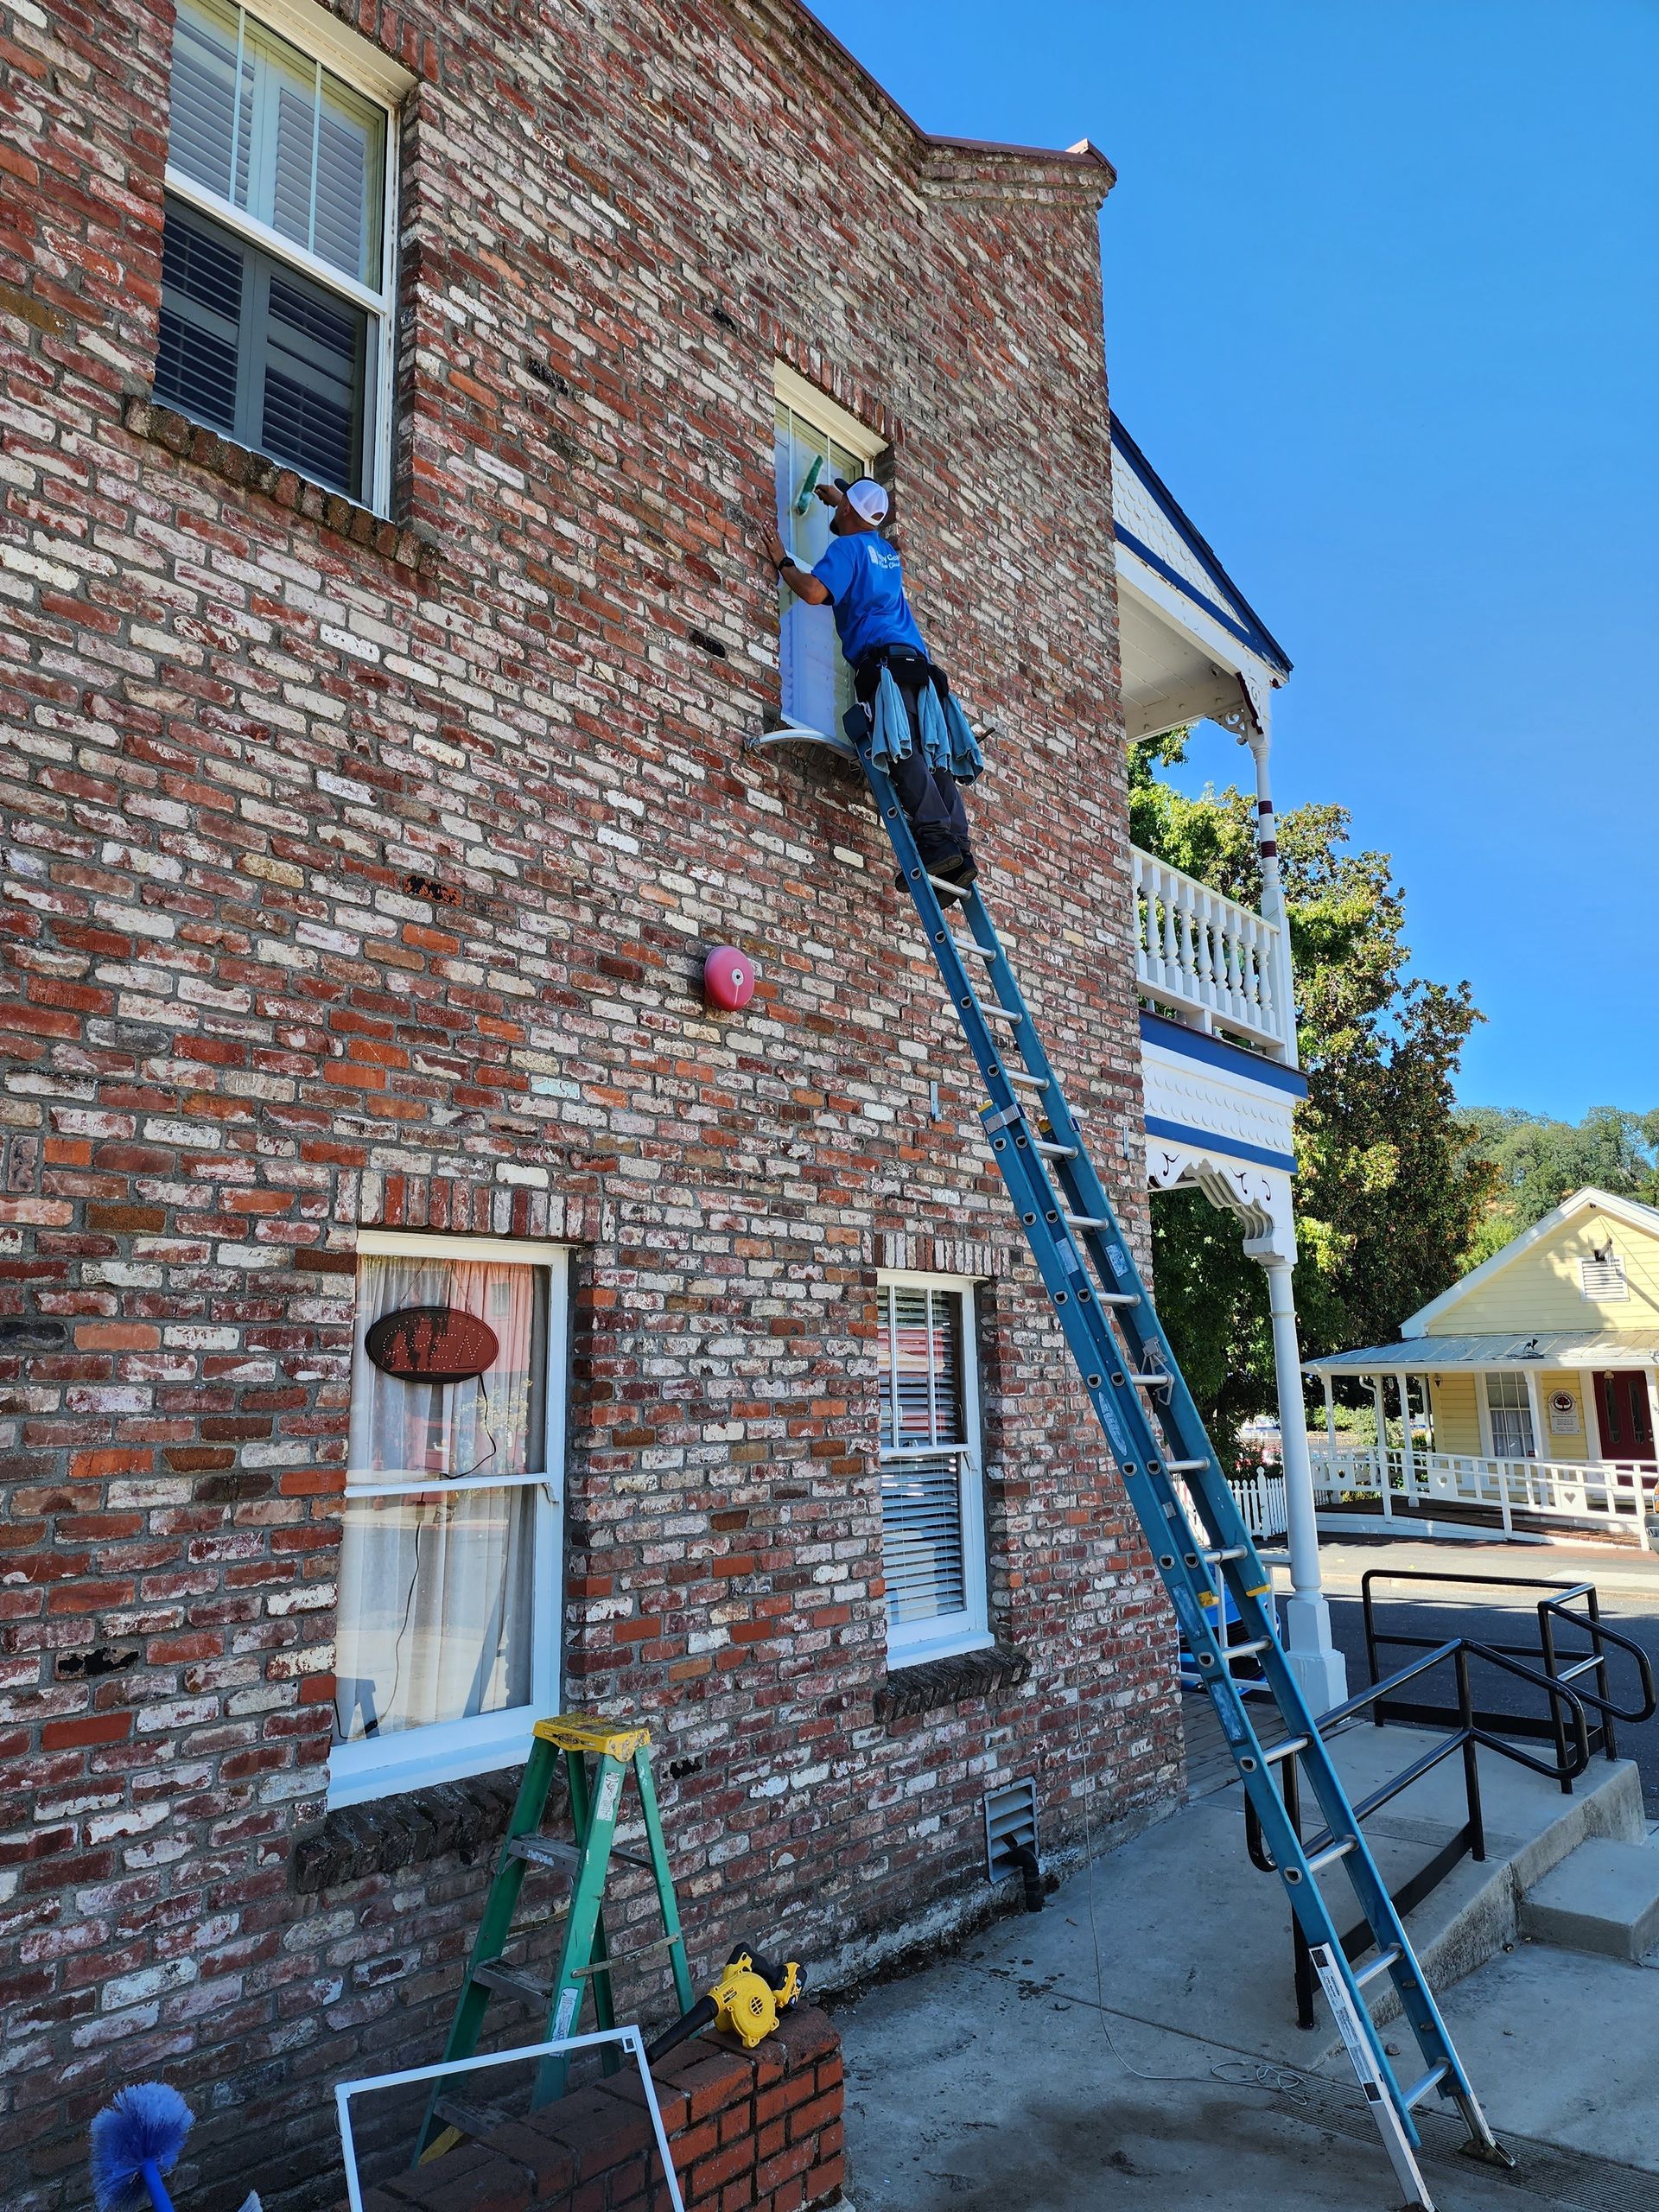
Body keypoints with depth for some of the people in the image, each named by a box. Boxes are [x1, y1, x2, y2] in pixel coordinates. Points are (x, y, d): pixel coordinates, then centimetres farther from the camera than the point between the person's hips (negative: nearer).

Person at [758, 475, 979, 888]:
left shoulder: (848, 546, 6)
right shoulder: (888, 552, 30)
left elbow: (814, 592, -9)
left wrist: (781, 561, 9)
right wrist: (842, 498, 66)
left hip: (883, 659, -7)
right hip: (917, 662, 7)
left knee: (903, 752, -20)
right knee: (933, 758, -4)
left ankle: (936, 840, -35)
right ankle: (959, 850, -16)